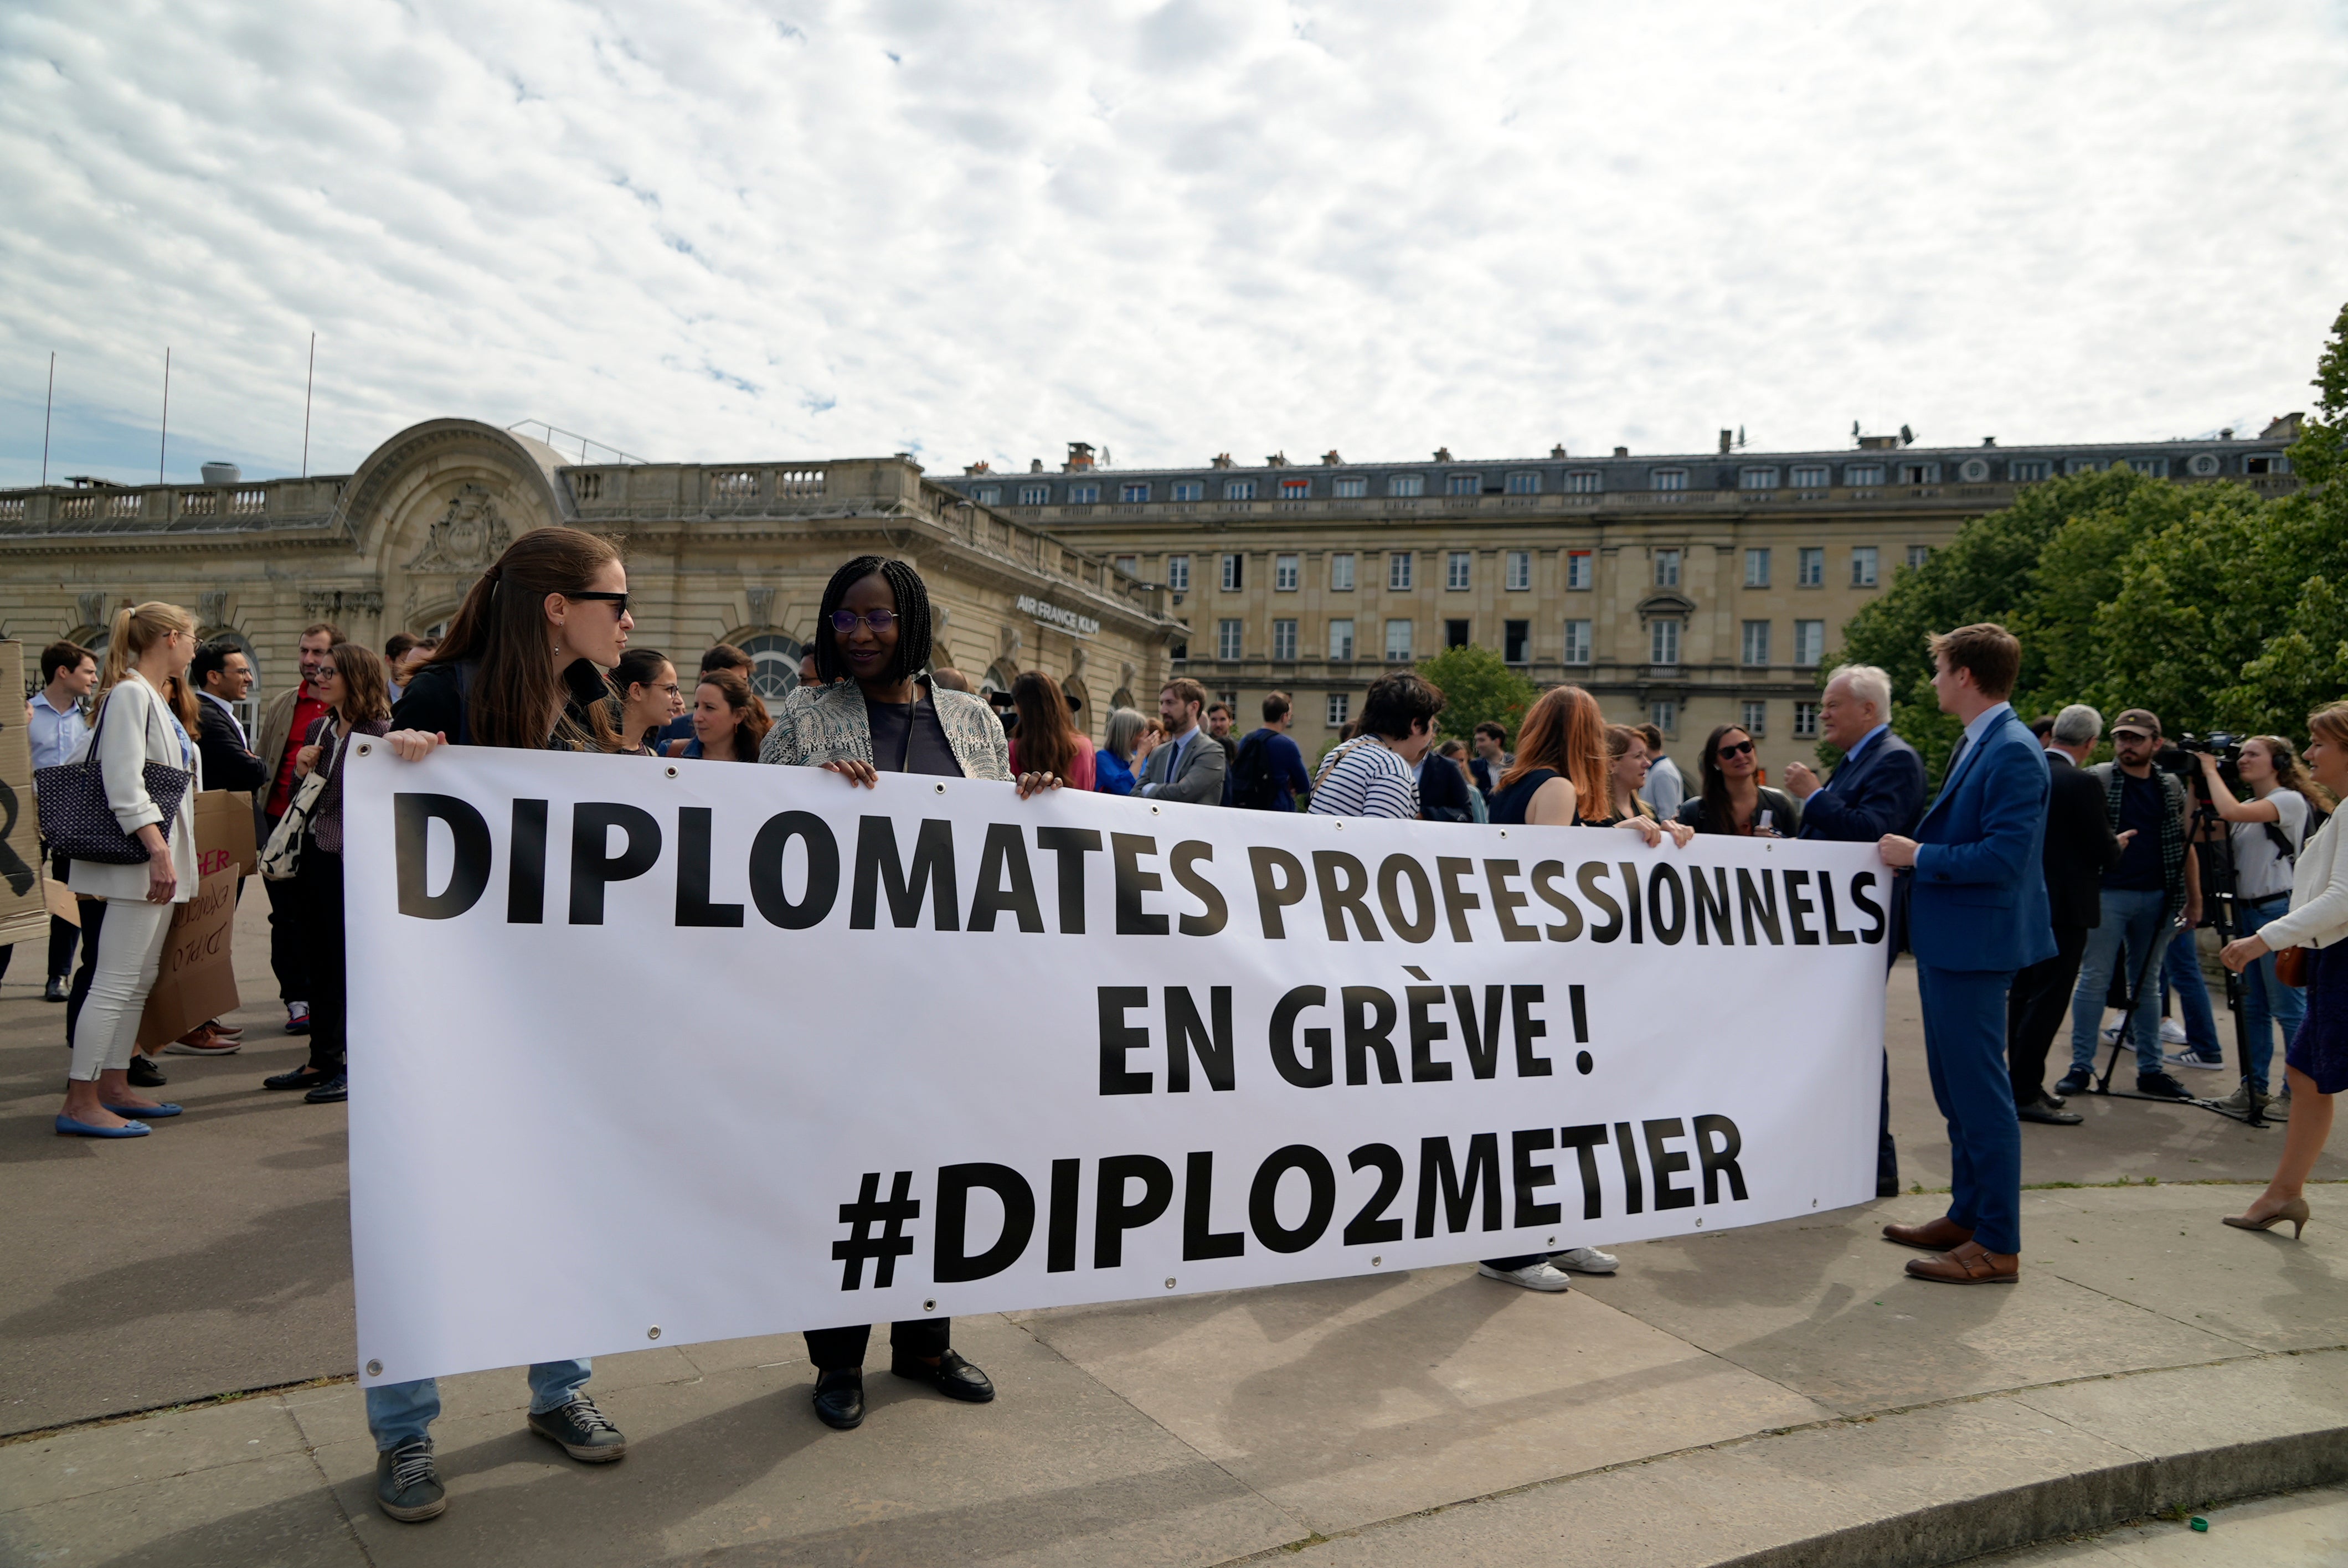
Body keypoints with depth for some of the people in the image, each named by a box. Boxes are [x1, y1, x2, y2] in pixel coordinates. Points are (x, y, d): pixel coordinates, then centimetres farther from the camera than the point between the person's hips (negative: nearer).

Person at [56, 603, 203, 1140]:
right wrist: (158, 849, -27)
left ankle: (115, 1086, 20)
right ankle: (80, 1102, -5)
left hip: (162, 857, 10)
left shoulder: (159, 698, 19)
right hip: (139, 859, -10)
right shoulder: (131, 694, -12)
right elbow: (124, 782, -21)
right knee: (116, 980, -9)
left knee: (141, 978, 13)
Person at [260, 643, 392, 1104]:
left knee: (350, 964, -2)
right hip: (315, 856, 8)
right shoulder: (318, 729, 13)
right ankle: (322, 1061, 24)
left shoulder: (379, 733, -12)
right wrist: (303, 770, 2)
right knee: (319, 962, 14)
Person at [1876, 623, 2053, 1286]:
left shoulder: (2013, 752, -18)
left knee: (1980, 1093, -3)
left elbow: (2005, 855, -24)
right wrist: (1911, 851, 8)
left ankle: (1997, 1246, 6)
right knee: (1956, 1089, 18)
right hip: (1946, 940, 11)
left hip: (1975, 942, -11)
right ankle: (1967, 1216, 31)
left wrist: (1920, 856, -16)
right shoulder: (1975, 743, 13)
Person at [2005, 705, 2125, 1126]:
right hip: (2064, 905, -7)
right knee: (2048, 1000, -3)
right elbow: (2105, 852, -12)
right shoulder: (2082, 784, -16)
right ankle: (2024, 1092, -2)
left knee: (2023, 994, 14)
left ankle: (2022, 1085, 23)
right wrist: (2117, 844, 10)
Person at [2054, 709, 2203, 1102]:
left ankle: (2150, 1069, 16)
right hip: (2108, 893, -3)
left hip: (2158, 897, 4)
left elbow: (2185, 846, 13)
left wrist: (2194, 899, 9)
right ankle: (2082, 1066, 2)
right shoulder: (2096, 780, 0)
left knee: (2147, 984, 10)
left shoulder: (2172, 787, 11)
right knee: (2095, 980, -2)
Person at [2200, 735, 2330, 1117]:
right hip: (2248, 910, 9)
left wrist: (2212, 771, -11)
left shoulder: (2291, 801, -10)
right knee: (2253, 1007, 11)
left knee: (2289, 1008, -5)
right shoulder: (2248, 809, 17)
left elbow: (2232, 811, -25)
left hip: (2280, 910, -9)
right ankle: (2253, 1085, 17)